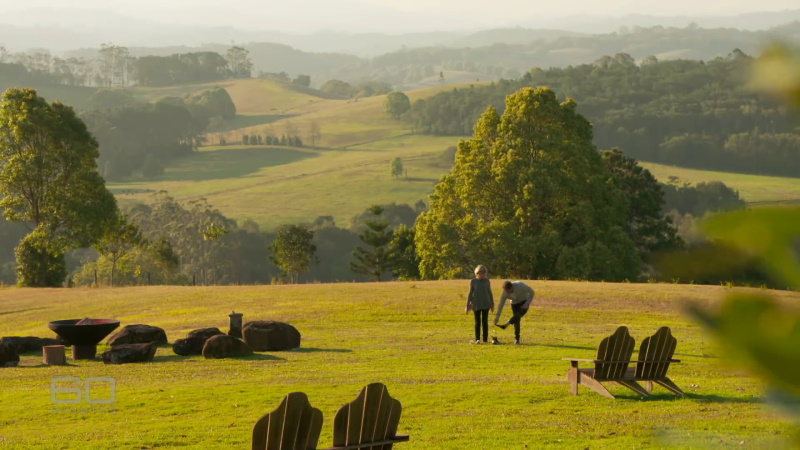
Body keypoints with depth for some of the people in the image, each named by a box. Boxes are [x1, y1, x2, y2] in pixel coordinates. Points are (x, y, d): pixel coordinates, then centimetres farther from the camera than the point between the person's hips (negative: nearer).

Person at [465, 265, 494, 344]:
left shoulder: (486, 281, 3)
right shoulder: (473, 281, -2)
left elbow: (490, 292, 12)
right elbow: (470, 293, 2)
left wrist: (492, 304, 13)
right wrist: (467, 305, 0)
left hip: (486, 304, 1)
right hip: (476, 305, -1)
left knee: (485, 321, 3)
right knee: (477, 322, 0)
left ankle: (485, 339, 7)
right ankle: (477, 339, 3)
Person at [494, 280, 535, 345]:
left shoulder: (520, 285, -30)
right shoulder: (505, 293, -22)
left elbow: (531, 292, -18)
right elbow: (500, 305, -14)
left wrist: (527, 303, -24)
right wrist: (497, 317, -14)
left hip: (524, 303, -3)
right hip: (515, 304, 3)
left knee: (518, 315, -31)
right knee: (516, 321, -8)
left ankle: (506, 325, -44)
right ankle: (516, 339, -1)